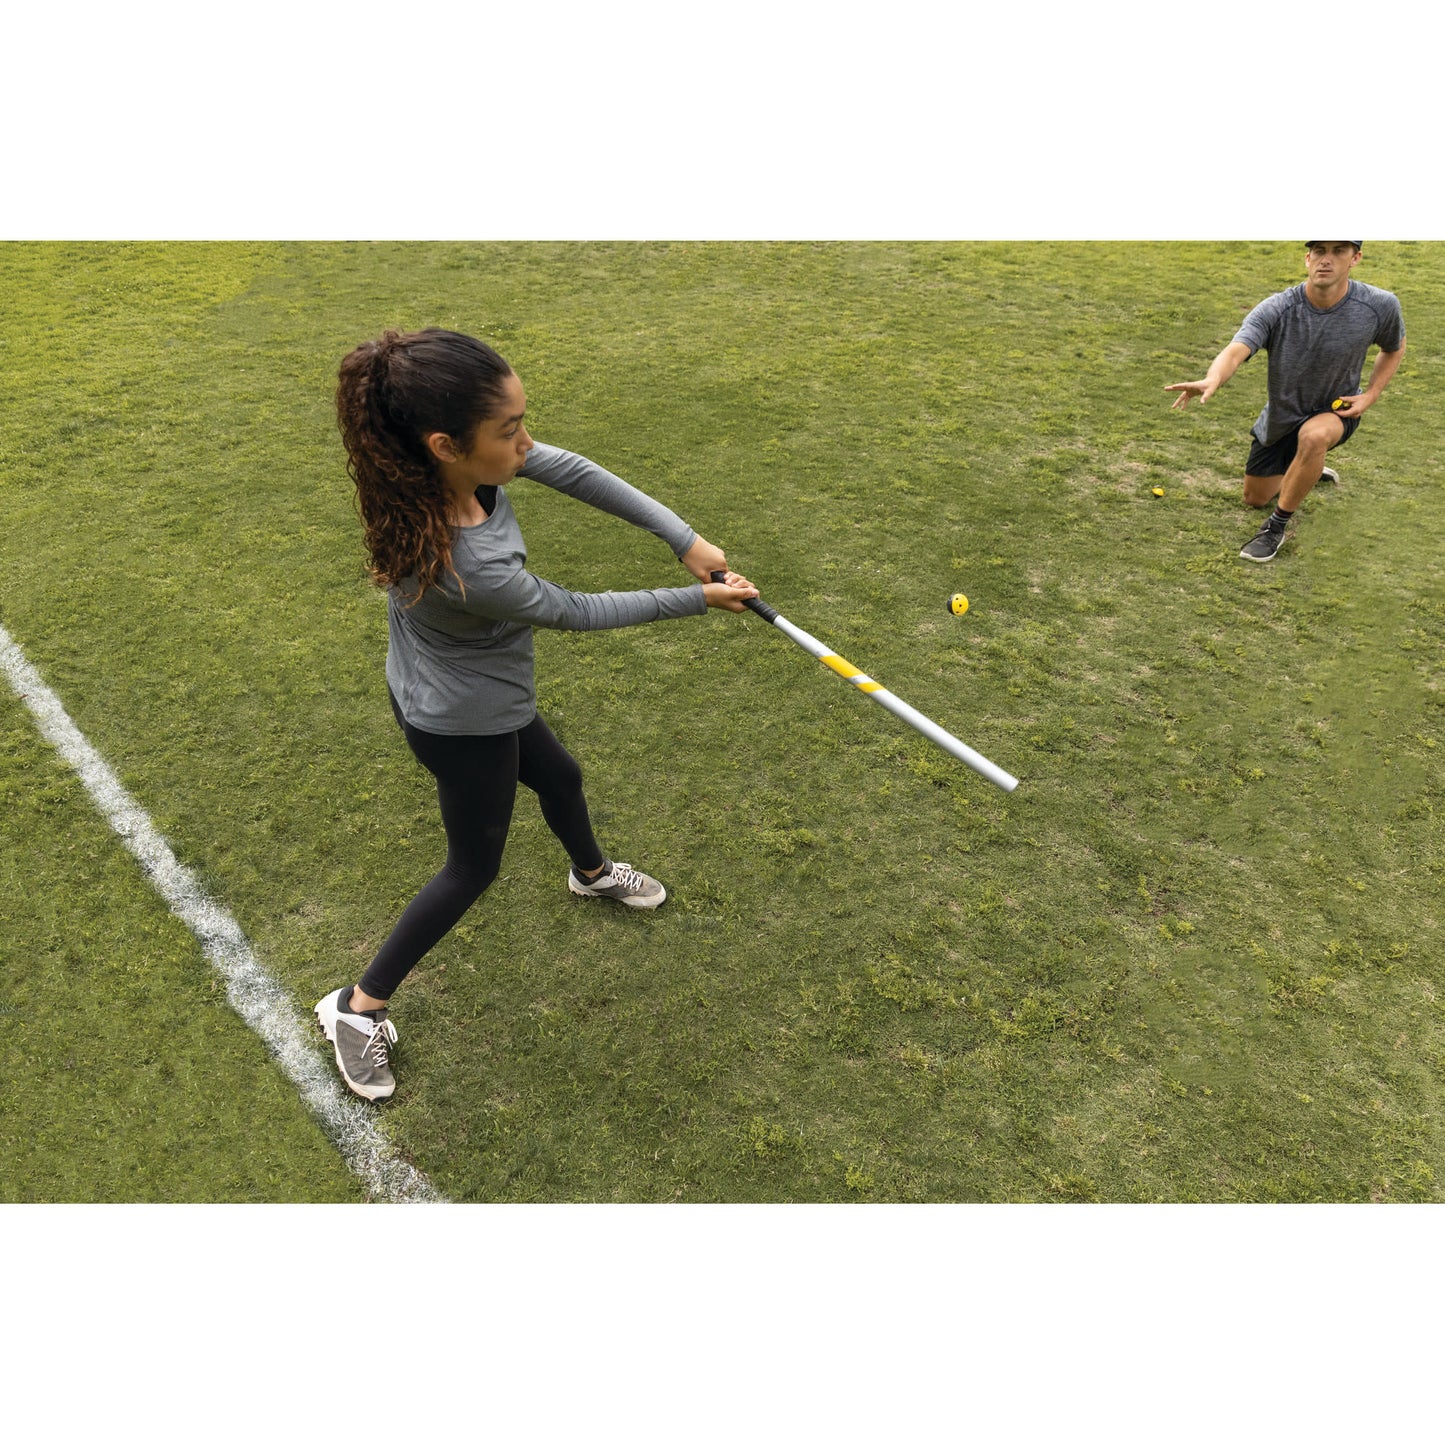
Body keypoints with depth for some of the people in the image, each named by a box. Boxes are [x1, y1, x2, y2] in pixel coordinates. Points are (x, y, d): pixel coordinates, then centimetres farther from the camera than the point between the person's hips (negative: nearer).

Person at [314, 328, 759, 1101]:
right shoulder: (469, 569, -42)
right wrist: (698, 599, -13)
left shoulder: (439, 466, -21)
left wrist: (686, 538, -16)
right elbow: (578, 612, -25)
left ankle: (591, 873, 63)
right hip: (467, 724, -8)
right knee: (474, 867, 15)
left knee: (559, 777, 30)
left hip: (450, 692, 8)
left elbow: (572, 471, -14)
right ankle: (360, 1006, 32)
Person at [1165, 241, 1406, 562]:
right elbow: (1235, 351, -44)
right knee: (1255, 498, 16)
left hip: (1336, 411, -2)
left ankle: (1277, 525, -20)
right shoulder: (1275, 309, -26)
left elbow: (1394, 349, 2)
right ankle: (1308, 472, 50)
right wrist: (1212, 380, -68)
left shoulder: (1381, 306, -20)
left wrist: (1371, 395, -14)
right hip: (1280, 416, 2)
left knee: (1313, 436, -40)